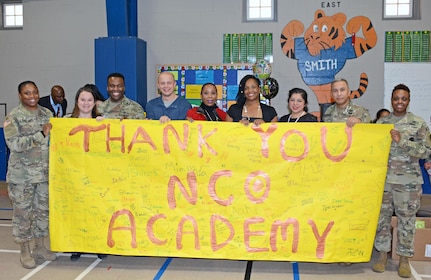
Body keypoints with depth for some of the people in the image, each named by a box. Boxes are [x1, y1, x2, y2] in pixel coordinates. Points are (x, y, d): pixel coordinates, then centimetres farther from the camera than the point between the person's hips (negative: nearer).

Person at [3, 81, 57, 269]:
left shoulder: (47, 114, 7)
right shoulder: (13, 117, -7)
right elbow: (13, 144, -17)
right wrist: (40, 135, -21)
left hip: (44, 172, 5)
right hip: (21, 174, -4)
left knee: (43, 210, 12)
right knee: (22, 212, 4)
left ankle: (39, 247, 28)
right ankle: (25, 251, 18)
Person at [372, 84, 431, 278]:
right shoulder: (381, 122, 6)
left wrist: (402, 141, -16)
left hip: (408, 181, -2)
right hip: (383, 178, 2)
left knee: (406, 219, 6)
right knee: (382, 217, 8)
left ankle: (404, 259, 19)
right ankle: (383, 255, 21)